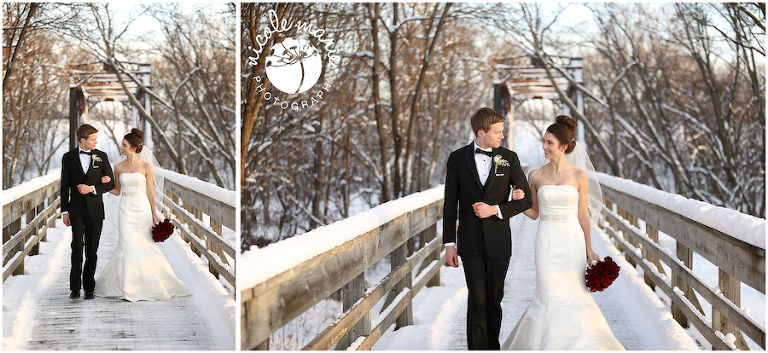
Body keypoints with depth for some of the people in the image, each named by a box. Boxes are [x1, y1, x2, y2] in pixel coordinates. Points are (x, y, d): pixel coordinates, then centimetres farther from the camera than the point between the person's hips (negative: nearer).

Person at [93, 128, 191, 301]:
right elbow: (117, 191, 13)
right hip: (126, 209, 1)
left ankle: (147, 284, 15)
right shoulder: (119, 167, 5)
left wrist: (154, 214, -1)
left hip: (143, 209, -1)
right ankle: (128, 287, 0)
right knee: (128, 244, -7)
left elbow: (150, 192, 0)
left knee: (145, 246, 1)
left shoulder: (146, 167, -2)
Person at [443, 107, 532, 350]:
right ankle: (477, 348, -2)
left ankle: (493, 345, 21)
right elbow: (450, 204, 2)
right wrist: (449, 243, -1)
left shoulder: (509, 158, 1)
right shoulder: (458, 159, -1)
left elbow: (526, 200, 2)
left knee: (494, 300, 8)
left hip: (499, 241, 1)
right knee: (477, 301, -6)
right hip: (471, 242, -1)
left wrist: (495, 209, -12)